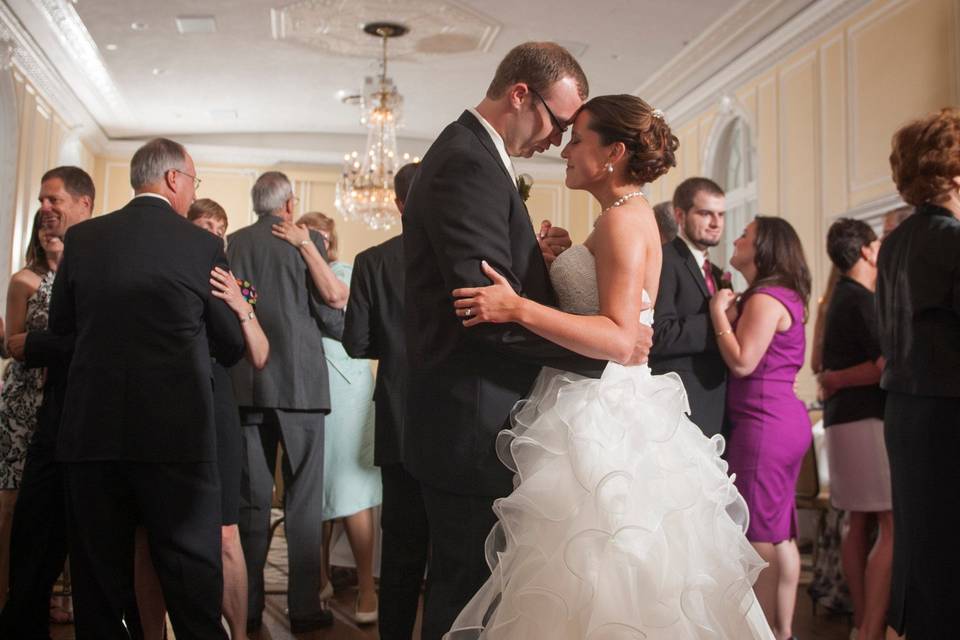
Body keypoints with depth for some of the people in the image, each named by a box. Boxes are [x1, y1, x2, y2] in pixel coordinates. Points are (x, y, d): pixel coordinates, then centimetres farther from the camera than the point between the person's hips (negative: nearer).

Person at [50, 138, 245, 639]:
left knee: (99, 578, 14)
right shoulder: (203, 245, -3)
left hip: (91, 428, 3)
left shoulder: (82, 237, 4)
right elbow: (230, 346, 4)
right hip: (177, 430, -3)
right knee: (192, 576, 5)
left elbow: (60, 325, 15)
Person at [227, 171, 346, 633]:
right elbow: (331, 311, -5)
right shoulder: (306, 243, -3)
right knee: (303, 500, 4)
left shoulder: (233, 243, 4)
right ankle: (305, 608, 7)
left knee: (251, 500, 10)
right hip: (301, 382, -3)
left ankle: (249, 606, 15)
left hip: (246, 383, 3)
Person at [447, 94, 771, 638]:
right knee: (600, 580, 15)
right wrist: (562, 263, 11)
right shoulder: (631, 216, 16)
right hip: (602, 411, 10)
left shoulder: (623, 220, -13)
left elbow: (620, 337, -23)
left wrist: (518, 308, -26)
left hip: (600, 423, -10)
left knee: (596, 582, -2)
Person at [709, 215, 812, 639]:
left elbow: (742, 362, -21)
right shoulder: (785, 296, 17)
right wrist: (729, 311, 4)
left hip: (764, 424, -10)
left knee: (758, 535, -1)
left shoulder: (765, 298, -14)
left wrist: (719, 311, -12)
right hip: (785, 419, 10)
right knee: (779, 533, 14)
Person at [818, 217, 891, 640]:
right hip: (867, 420, -10)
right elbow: (887, 364, -19)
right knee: (894, 526, -10)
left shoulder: (842, 297, 18)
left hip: (845, 419, 10)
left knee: (860, 524, 12)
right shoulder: (861, 299, -12)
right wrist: (838, 380, -7)